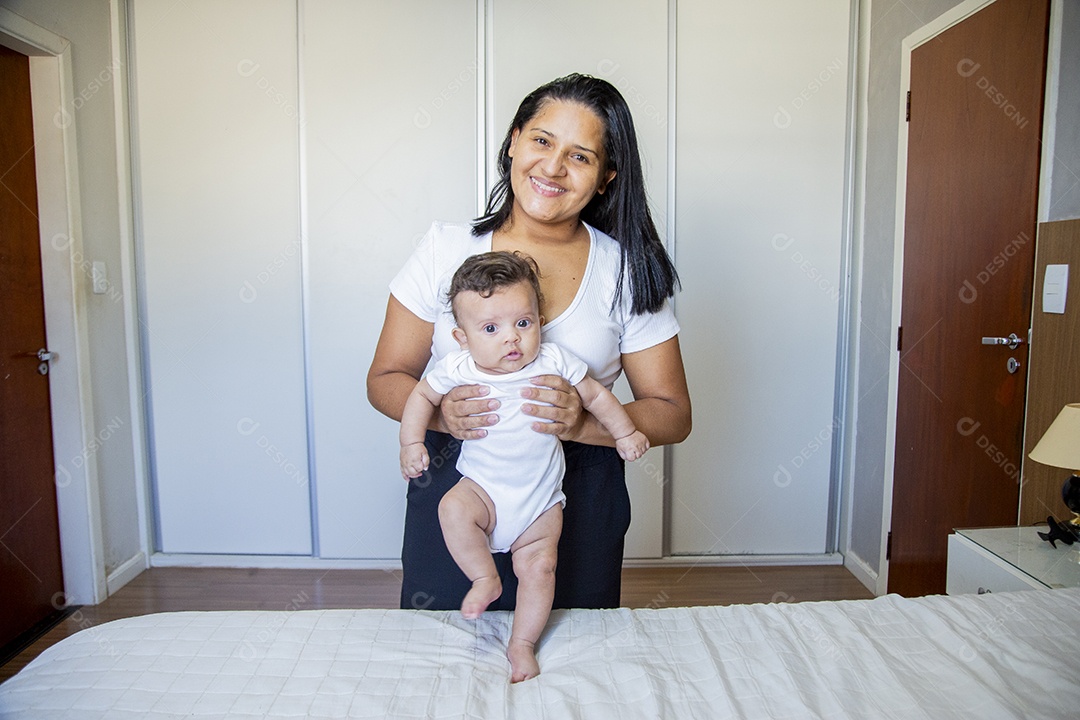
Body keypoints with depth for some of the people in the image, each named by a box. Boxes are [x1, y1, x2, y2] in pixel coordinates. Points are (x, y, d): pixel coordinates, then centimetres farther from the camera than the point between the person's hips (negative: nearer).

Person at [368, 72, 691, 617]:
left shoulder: (627, 272, -3)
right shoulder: (446, 249, -3)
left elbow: (672, 414, -3)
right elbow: (384, 380, 0)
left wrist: (582, 423, -21)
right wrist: (441, 412, -21)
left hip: (578, 505, 0)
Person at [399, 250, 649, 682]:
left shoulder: (553, 363, -12)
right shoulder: (457, 369, -13)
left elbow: (596, 395, 1)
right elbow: (422, 395, 5)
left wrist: (625, 434, 5)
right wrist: (412, 443, -3)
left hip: (540, 500, 0)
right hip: (483, 488, 0)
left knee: (538, 569, -7)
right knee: (453, 509, -29)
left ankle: (522, 645, 16)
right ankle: (485, 579, -6)